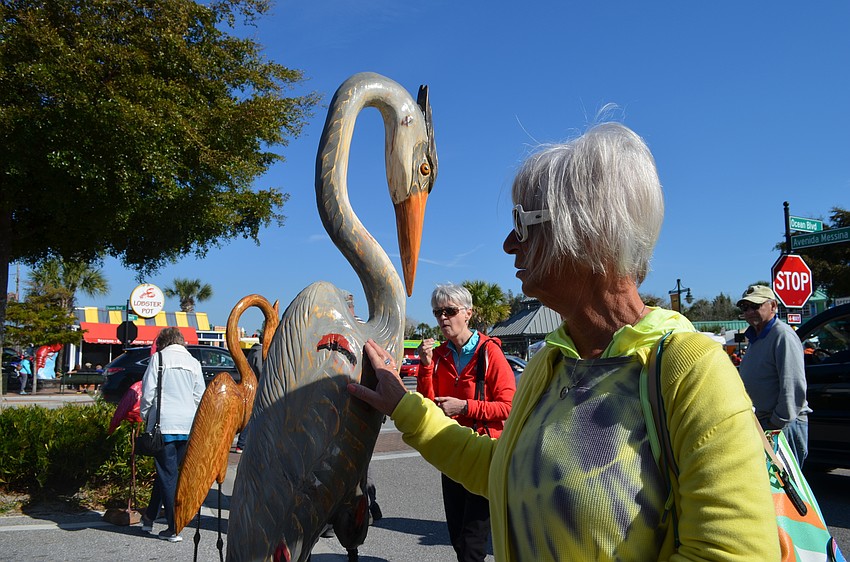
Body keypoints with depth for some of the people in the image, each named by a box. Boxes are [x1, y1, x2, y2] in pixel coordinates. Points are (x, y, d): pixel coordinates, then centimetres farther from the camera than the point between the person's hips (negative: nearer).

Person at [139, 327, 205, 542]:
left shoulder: (159, 358, -1)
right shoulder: (194, 362, 10)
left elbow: (148, 392, -4)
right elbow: (199, 396, 10)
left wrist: (145, 416, 9)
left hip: (164, 423, -4)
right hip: (188, 427, 4)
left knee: (168, 474, 2)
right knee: (168, 471, 18)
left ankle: (173, 529, 3)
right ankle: (150, 516, 31)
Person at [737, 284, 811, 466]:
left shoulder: (783, 335, -14)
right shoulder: (755, 338, 17)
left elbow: (794, 388, -21)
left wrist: (778, 424, -20)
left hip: (785, 426, -9)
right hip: (760, 423, 9)